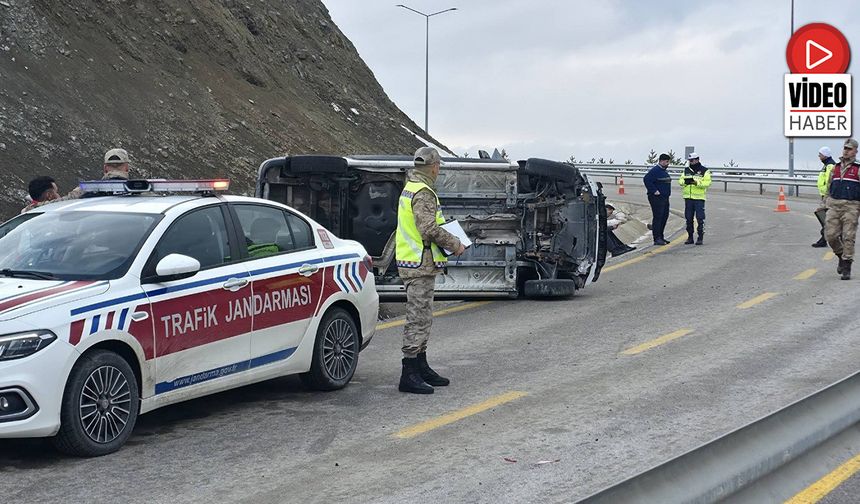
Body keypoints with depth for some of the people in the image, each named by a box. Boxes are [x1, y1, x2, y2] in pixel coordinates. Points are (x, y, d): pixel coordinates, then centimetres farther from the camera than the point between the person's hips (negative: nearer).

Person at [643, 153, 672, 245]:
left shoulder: (665, 171, 17)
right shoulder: (655, 170, -14)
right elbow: (646, 180, -23)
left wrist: (667, 192, 18)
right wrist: (654, 191, -22)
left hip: (665, 198, 10)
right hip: (656, 198, -10)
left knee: (664, 217, 13)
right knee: (657, 217, -9)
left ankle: (660, 237, 22)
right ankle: (657, 238, -9)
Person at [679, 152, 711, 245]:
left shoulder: (704, 171, -1)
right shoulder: (686, 170, 13)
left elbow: (708, 183, -10)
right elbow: (680, 181, 10)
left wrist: (697, 182, -22)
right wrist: (684, 181, -13)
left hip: (699, 198, -5)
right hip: (688, 198, 5)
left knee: (700, 218, -6)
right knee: (688, 218, 7)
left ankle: (700, 238, -1)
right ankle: (690, 237, 16)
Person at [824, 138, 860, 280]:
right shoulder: (836, 167, 14)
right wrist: (828, 205, 18)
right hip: (834, 205, 4)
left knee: (848, 237, -6)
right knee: (830, 235, -3)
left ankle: (846, 268, -2)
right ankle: (841, 256, 23)